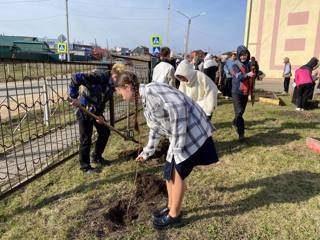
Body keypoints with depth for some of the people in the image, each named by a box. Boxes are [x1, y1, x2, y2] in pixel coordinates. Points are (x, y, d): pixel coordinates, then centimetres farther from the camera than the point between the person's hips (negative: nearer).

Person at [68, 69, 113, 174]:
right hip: (84, 110, -8)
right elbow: (76, 78, -34)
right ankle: (85, 167, 17)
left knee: (105, 132, 11)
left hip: (96, 111, 8)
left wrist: (100, 114, -10)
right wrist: (74, 97, -29)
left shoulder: (111, 85, -2)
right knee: (86, 138, 0)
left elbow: (102, 101, 5)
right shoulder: (99, 77, -27)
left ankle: (96, 157, 31)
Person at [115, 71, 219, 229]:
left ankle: (174, 215, 20)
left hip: (190, 130, -9)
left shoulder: (151, 90, -17)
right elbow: (155, 128, 24)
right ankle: (171, 207, 33)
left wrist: (177, 144, -26)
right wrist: (147, 152, 33)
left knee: (177, 173, 1)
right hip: (179, 134, 9)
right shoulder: (146, 99, 14)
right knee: (169, 171, 15)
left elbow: (178, 107, -29)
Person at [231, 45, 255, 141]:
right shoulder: (235, 65, -11)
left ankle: (235, 123, 44)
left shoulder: (248, 64, 5)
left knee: (242, 111, 18)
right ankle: (241, 133, -9)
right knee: (239, 112, -13)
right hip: (237, 92, -6)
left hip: (246, 92, 6)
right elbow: (239, 76, -28)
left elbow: (253, 75, 10)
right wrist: (247, 74, -43)